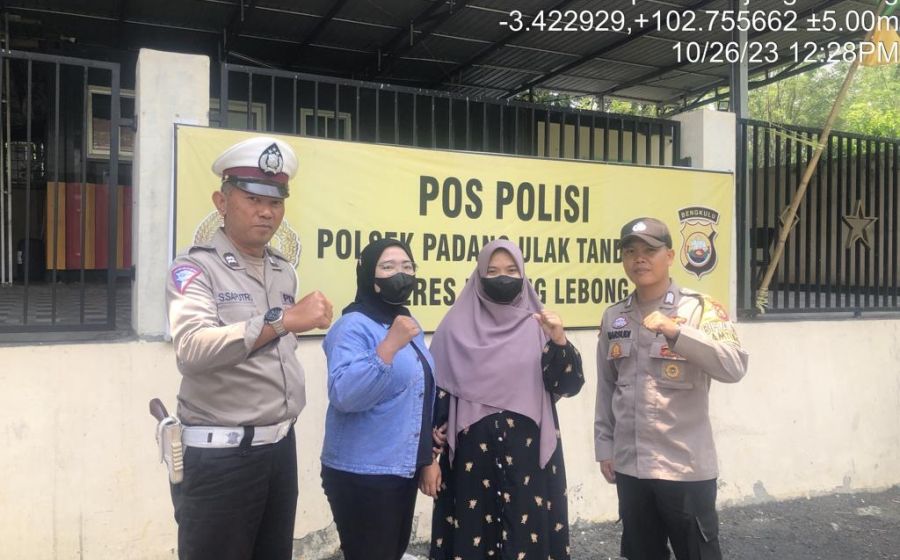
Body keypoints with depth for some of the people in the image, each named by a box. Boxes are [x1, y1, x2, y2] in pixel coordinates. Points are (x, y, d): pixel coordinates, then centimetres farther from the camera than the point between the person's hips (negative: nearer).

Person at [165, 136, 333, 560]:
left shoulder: (285, 272, 10)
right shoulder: (195, 268, -12)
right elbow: (192, 349, -30)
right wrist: (281, 320, -38)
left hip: (281, 447, 7)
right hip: (219, 455, -6)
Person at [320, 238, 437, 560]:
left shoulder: (409, 323, 11)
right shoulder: (353, 326, -15)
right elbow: (343, 394, -30)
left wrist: (427, 455, 18)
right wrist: (389, 345, -34)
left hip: (404, 467, 8)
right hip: (363, 474, -8)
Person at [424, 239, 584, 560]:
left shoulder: (537, 326, 3)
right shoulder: (457, 326, 0)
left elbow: (569, 385, -4)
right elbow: (436, 395, 0)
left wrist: (559, 339, -20)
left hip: (528, 450, 1)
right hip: (473, 451, -1)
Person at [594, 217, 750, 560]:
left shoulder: (700, 308, -7)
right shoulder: (613, 317, 6)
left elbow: (734, 368, -21)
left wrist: (675, 331, -29)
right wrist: (604, 446, 10)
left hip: (686, 466, -4)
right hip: (630, 465, 4)